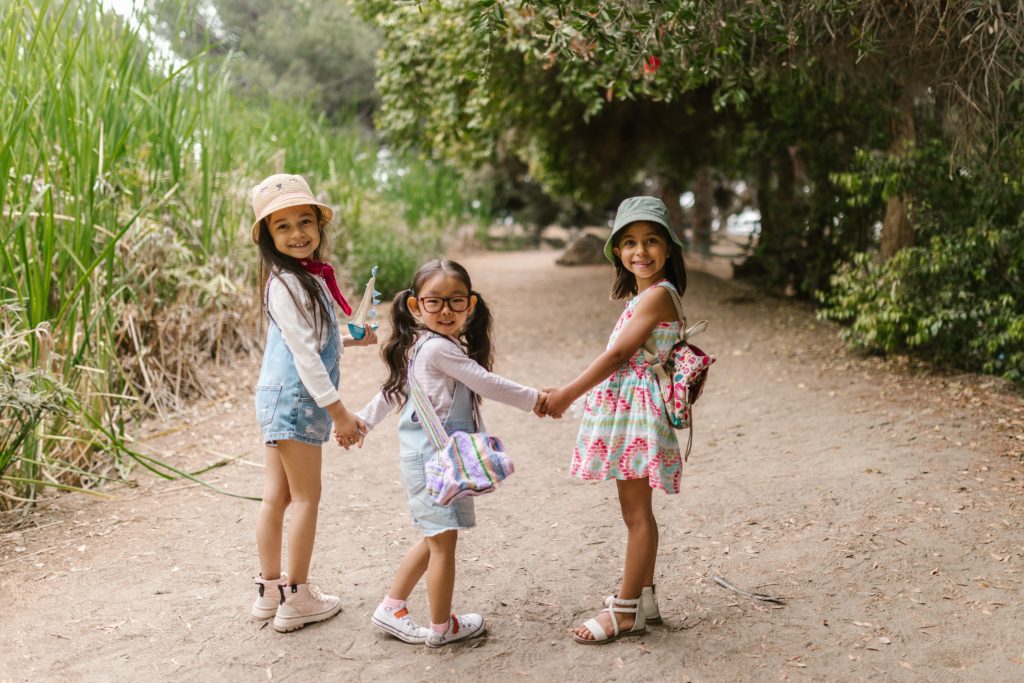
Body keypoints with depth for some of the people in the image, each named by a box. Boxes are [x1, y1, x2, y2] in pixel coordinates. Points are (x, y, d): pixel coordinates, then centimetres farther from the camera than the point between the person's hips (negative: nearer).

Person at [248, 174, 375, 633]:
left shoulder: (310, 277, 11)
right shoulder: (285, 284, -18)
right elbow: (303, 352, -22)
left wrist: (354, 339, 13)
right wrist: (339, 411, -21)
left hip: (285, 401, 9)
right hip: (294, 400, -9)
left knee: (276, 496, 13)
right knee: (306, 497, 0)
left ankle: (271, 590, 23)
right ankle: (296, 599, 10)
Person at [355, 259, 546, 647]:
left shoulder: (421, 347, 10)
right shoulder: (438, 347, -20)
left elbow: (392, 391, 19)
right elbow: (486, 383, -18)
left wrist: (363, 420, 27)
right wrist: (535, 400, -9)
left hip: (439, 456, 10)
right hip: (432, 457, -10)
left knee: (435, 539, 19)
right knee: (444, 540, 3)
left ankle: (391, 610, 28)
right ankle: (441, 627, 17)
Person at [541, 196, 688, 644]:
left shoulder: (656, 295, -14)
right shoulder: (648, 295, 15)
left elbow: (617, 355, -17)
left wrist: (568, 393, -11)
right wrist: (572, 392, 17)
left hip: (635, 412, -10)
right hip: (626, 411, 10)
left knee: (636, 512, -1)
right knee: (635, 511, 16)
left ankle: (626, 611, 9)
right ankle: (642, 599, 28)